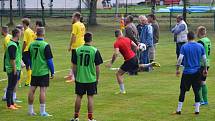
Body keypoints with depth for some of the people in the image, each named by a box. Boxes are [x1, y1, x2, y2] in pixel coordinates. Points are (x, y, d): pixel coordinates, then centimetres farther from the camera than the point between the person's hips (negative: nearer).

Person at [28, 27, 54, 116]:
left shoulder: (31, 45, 4)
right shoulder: (45, 45, -13)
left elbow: (29, 58, 13)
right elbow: (49, 60, -10)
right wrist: (52, 72, -1)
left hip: (34, 72, 5)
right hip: (43, 72, -5)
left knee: (32, 90, 9)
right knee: (42, 91, -3)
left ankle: (30, 110, 17)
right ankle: (43, 112, -3)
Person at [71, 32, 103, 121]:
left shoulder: (77, 50, -2)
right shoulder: (95, 51, -9)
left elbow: (74, 66, 2)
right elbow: (97, 67, -6)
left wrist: (75, 76, 14)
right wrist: (97, 78, 6)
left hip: (79, 78, 2)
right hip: (91, 79, -2)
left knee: (79, 97, 10)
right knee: (90, 97, 4)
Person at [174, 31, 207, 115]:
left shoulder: (184, 47, -6)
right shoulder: (200, 46, 1)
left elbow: (180, 58, -13)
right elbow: (204, 59, 4)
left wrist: (177, 69, -4)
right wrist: (205, 69, 16)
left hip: (187, 72, -2)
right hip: (197, 72, 2)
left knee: (182, 91, 6)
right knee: (196, 91, 9)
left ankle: (179, 110, 8)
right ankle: (197, 110, 10)